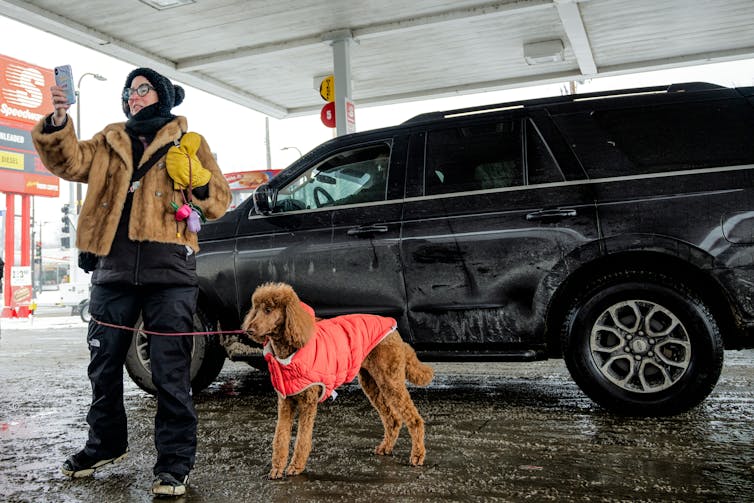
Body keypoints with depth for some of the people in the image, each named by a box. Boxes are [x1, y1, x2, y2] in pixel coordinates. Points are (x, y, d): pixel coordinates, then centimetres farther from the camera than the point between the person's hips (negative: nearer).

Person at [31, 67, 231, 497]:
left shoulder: (189, 142, 10)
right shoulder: (110, 142, 19)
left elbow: (220, 201, 7)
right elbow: (72, 163, 3)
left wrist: (196, 179, -13)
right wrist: (58, 123, -12)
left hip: (169, 270, -4)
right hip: (115, 269, 5)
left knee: (171, 372, -3)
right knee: (104, 364, 15)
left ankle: (175, 462, 8)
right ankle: (106, 444, 35)